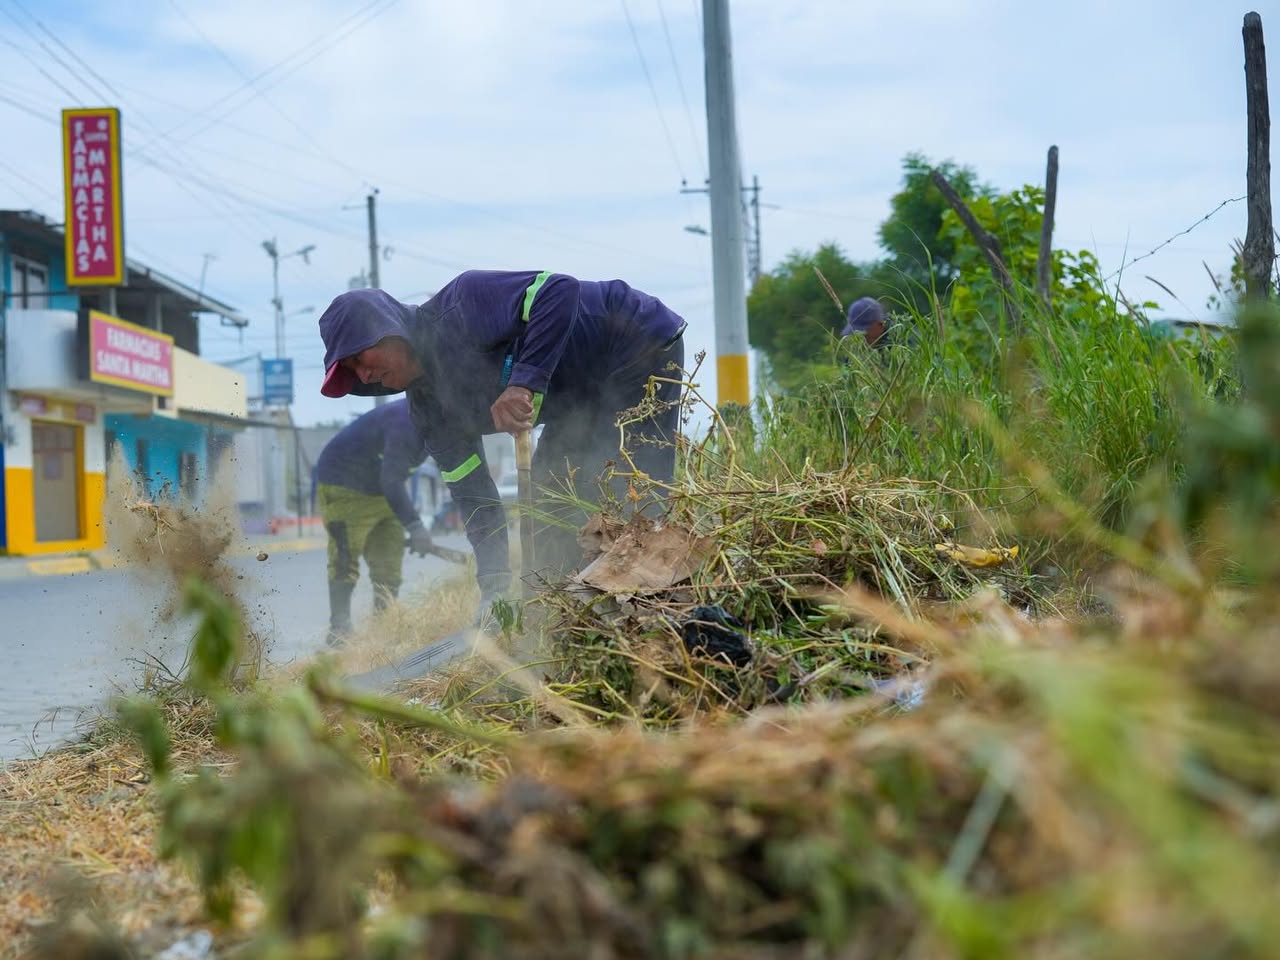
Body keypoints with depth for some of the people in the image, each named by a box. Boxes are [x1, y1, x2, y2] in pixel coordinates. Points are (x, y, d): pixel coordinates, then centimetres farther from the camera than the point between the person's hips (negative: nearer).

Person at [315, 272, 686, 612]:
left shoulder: (462, 307, -26)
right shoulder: (430, 409, -2)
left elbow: (560, 290, -36)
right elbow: (473, 496, -3)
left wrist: (525, 381, -42)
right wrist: (494, 585, -14)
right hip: (585, 396, 9)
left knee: (634, 495, -17)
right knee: (549, 488, 6)